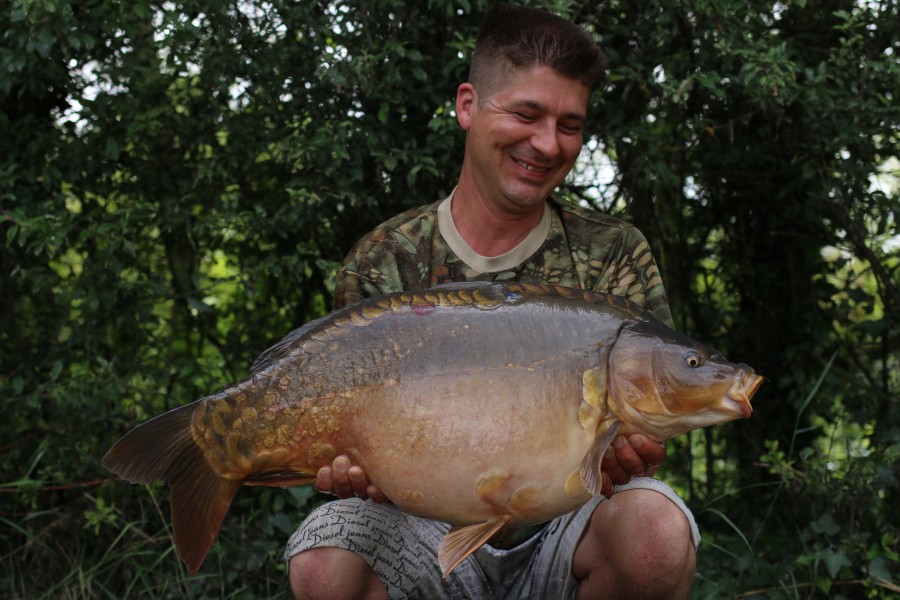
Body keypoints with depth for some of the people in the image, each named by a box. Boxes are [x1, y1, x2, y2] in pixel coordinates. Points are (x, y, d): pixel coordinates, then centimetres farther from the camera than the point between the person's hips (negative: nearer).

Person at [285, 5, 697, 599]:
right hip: (435, 535, 0)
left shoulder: (614, 254, -1)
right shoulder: (383, 265, -1)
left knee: (653, 529, -33)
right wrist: (356, 471, -25)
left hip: (564, 525, 0)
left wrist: (631, 456, -29)